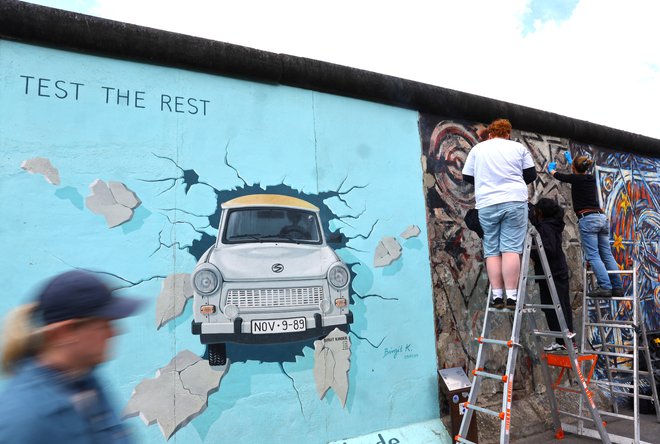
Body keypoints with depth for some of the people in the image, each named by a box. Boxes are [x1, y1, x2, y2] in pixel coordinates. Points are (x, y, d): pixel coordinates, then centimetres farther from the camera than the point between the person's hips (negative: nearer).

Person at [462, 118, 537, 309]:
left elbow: (467, 176, 13)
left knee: (492, 251, 3)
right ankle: (511, 297, -8)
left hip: (486, 205, 1)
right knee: (511, 249, -4)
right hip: (514, 202, -1)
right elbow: (531, 174, 12)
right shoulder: (519, 147, 10)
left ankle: (497, 297, 1)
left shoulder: (477, 148, 12)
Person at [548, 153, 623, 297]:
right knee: (607, 255, 7)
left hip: (587, 220, -7)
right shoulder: (591, 178, 16)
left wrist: (551, 167, 39)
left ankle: (605, 287, -17)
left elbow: (556, 175, 16)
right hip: (601, 218, 7)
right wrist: (570, 159, 56)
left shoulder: (575, 178, -2)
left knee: (593, 256, -10)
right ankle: (617, 287, 8)